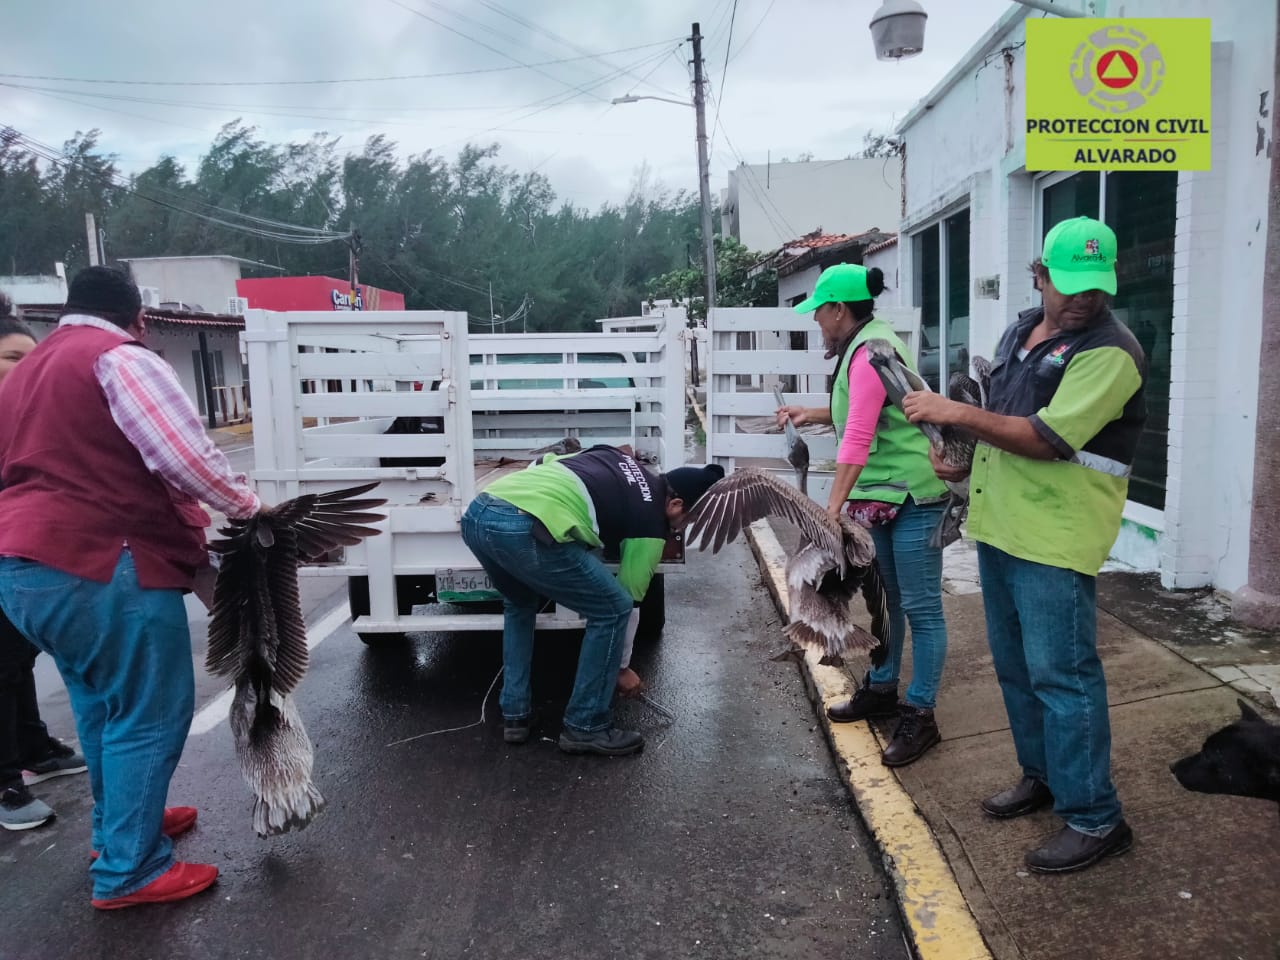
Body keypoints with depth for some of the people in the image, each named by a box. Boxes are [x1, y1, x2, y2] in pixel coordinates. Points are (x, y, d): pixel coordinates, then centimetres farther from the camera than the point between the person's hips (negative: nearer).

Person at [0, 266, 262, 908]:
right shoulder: (120, 358, -8)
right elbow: (186, 456, -19)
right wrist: (248, 507, -4)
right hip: (101, 567, -10)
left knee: (103, 706, 22)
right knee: (149, 714, 0)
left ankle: (117, 827, 36)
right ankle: (128, 873, 7)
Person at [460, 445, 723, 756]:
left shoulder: (617, 458, 29)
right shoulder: (651, 524, 11)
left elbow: (542, 462, 33)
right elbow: (627, 599, 19)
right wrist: (621, 668, 33)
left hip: (476, 513, 9)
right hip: (523, 529, -8)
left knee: (519, 604, 34)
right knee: (613, 609, 8)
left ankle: (514, 716, 33)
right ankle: (585, 728, 16)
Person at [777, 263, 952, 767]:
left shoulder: (870, 351, -19)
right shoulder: (863, 344, 13)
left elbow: (858, 438, -27)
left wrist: (833, 507, -30)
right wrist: (813, 414, 19)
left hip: (912, 496, -11)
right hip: (880, 493, 11)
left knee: (920, 608, -2)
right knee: (885, 599, 19)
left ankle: (920, 716, 7)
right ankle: (882, 690, 32)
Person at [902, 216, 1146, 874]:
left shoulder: (1109, 353, -15)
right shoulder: (1020, 331, 12)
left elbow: (1046, 438, -23)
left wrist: (958, 413, -20)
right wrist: (971, 464, 12)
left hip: (1053, 542, -8)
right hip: (997, 526, 9)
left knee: (1060, 676, -4)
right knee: (1015, 665, 18)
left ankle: (1094, 819, 9)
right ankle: (1041, 775, 35)